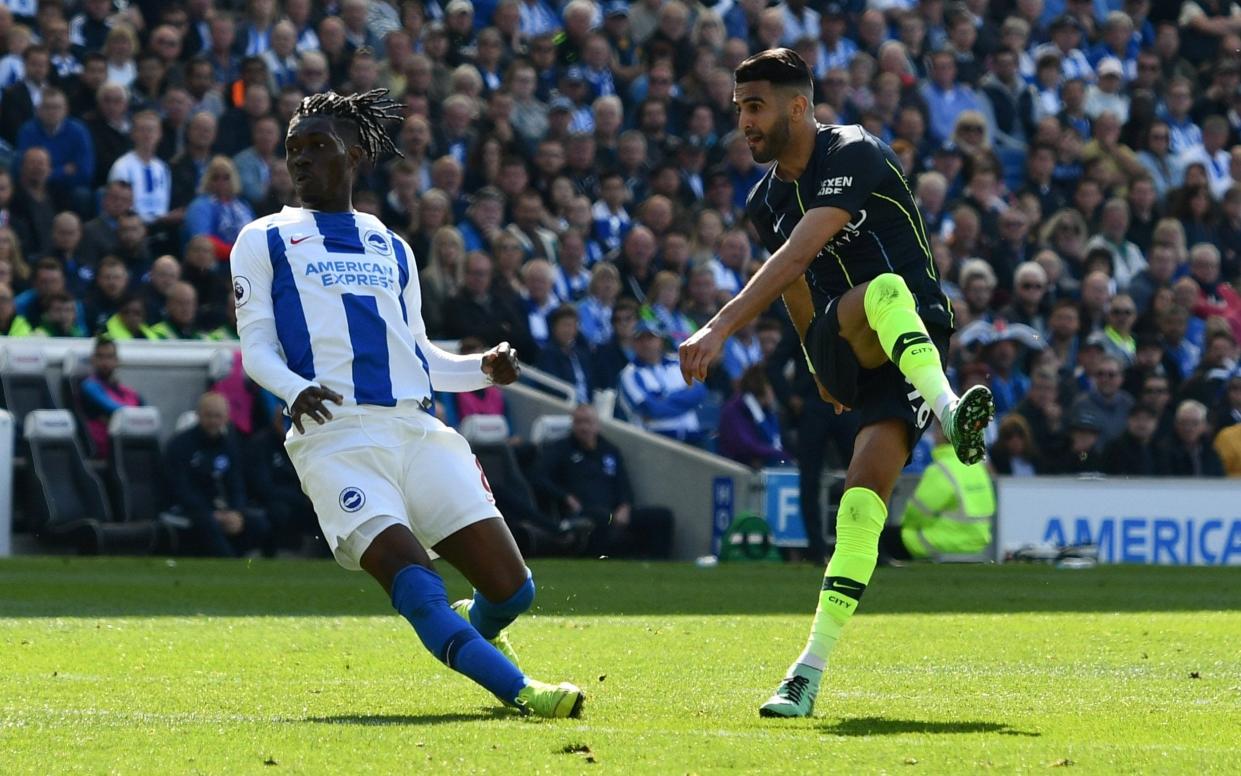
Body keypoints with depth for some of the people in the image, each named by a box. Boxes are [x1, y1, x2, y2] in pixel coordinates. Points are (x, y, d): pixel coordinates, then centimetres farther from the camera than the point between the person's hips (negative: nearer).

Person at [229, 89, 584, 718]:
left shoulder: (391, 247, 25)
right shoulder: (264, 240, 14)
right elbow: (255, 345, 5)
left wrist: (481, 369, 6)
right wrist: (295, 389, -17)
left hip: (418, 430, 4)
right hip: (336, 434, -4)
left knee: (511, 589, -2)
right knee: (416, 582, -24)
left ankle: (473, 633, 30)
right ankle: (516, 690, -21)